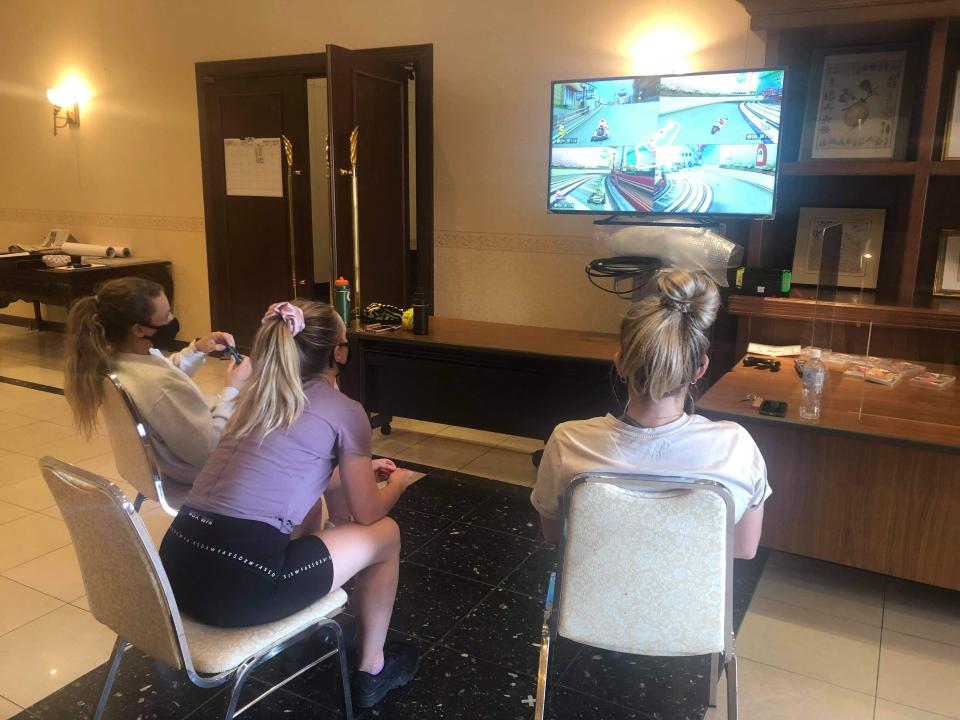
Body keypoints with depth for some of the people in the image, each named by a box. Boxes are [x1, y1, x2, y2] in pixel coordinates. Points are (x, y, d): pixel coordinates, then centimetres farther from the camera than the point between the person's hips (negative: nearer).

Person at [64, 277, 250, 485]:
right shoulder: (161, 386, -40)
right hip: (197, 473, -8)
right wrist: (232, 390, -23)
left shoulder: (115, 357, -12)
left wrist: (197, 349, -2)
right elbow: (211, 451, -30)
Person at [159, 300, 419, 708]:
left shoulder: (257, 397, 17)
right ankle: (371, 670, 31)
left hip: (178, 564, 8)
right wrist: (397, 482, 29)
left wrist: (358, 469, 41)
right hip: (238, 582, -7)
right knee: (385, 534, 14)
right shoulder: (346, 411, -2)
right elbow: (368, 514, 9)